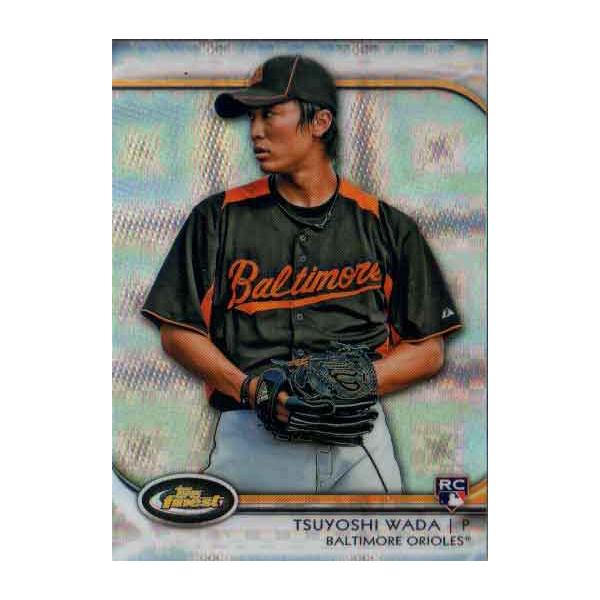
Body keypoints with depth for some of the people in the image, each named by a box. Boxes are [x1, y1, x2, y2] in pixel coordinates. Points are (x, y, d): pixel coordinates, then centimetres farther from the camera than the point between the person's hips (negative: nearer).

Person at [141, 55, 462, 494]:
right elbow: (177, 331, 8)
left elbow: (428, 352, 9)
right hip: (250, 434, 0)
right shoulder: (219, 217, 10)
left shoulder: (386, 226, 9)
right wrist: (249, 387, -8)